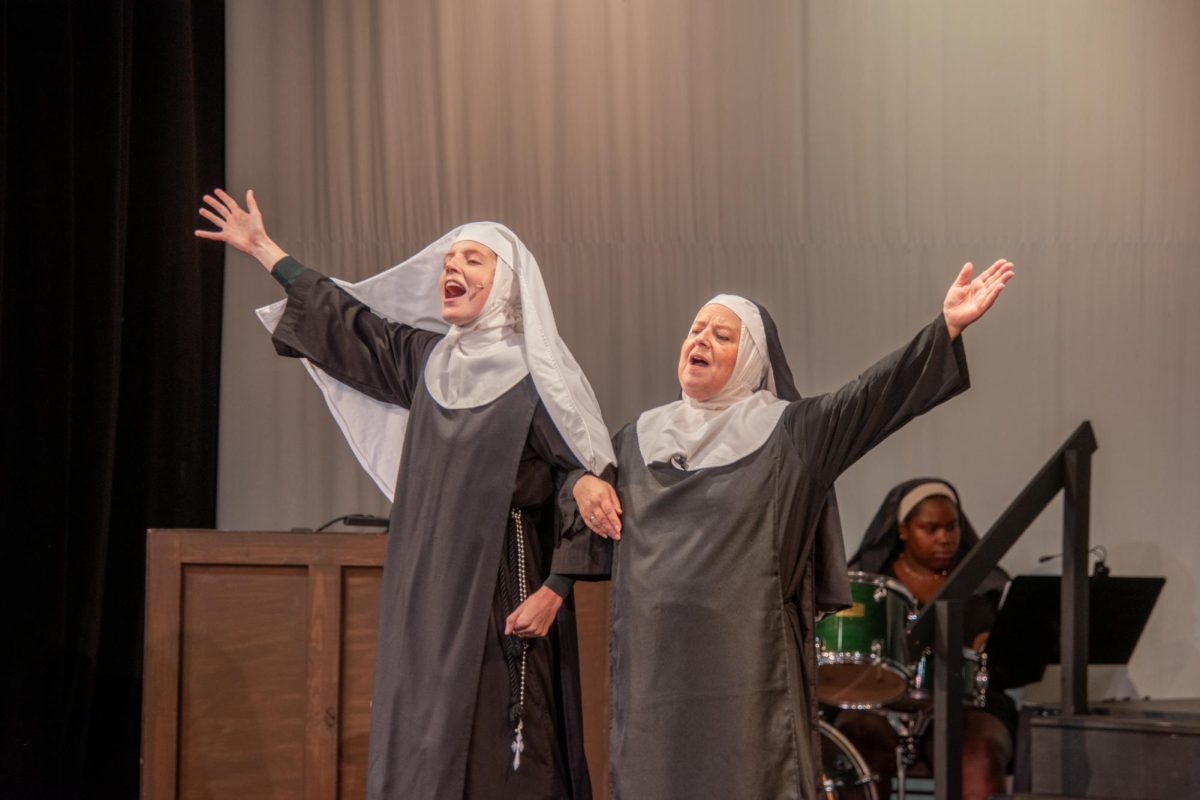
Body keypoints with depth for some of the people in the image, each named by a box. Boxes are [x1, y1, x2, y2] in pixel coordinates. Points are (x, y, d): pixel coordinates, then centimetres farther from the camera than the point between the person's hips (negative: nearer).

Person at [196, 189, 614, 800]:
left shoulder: (540, 378, -8)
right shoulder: (425, 359, 11)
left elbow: (593, 482, -10)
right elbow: (351, 326, 25)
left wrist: (554, 591, -16)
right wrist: (264, 250, 30)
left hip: (502, 597, -6)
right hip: (425, 593, 6)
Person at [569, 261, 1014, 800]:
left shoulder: (785, 431, 0)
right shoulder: (643, 434, 13)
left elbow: (870, 396, -13)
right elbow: (569, 466, 28)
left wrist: (947, 327, -23)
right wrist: (583, 483, 4)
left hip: (745, 663, -4)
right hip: (653, 659, 4)